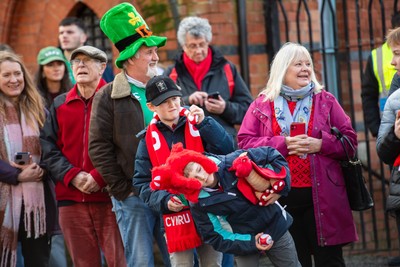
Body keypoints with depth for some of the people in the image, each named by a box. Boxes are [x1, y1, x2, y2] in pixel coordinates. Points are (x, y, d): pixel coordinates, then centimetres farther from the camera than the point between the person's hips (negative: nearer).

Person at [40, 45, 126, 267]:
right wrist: (72, 176, -7)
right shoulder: (59, 105, 16)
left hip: (109, 195, -4)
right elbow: (48, 147, 9)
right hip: (71, 199, 4)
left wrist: (99, 177, -15)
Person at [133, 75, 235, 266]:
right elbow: (142, 182, 3)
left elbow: (227, 149, -9)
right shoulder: (149, 140, 5)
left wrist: (203, 123, -19)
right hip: (175, 216, 0)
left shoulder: (196, 124, 3)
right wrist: (164, 201, -13)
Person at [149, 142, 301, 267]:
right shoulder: (199, 205, -19)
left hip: (275, 225, 2)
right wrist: (250, 243, -20)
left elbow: (271, 154, -9)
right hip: (245, 239, -2)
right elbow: (215, 237, -12)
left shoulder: (232, 163, -20)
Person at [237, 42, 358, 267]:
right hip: (282, 197, 0)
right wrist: (283, 144, -13)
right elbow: (245, 143, -1)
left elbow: (350, 139, 6)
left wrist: (320, 144, -12)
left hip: (322, 196, 0)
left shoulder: (326, 101, 10)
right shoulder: (261, 105, 7)